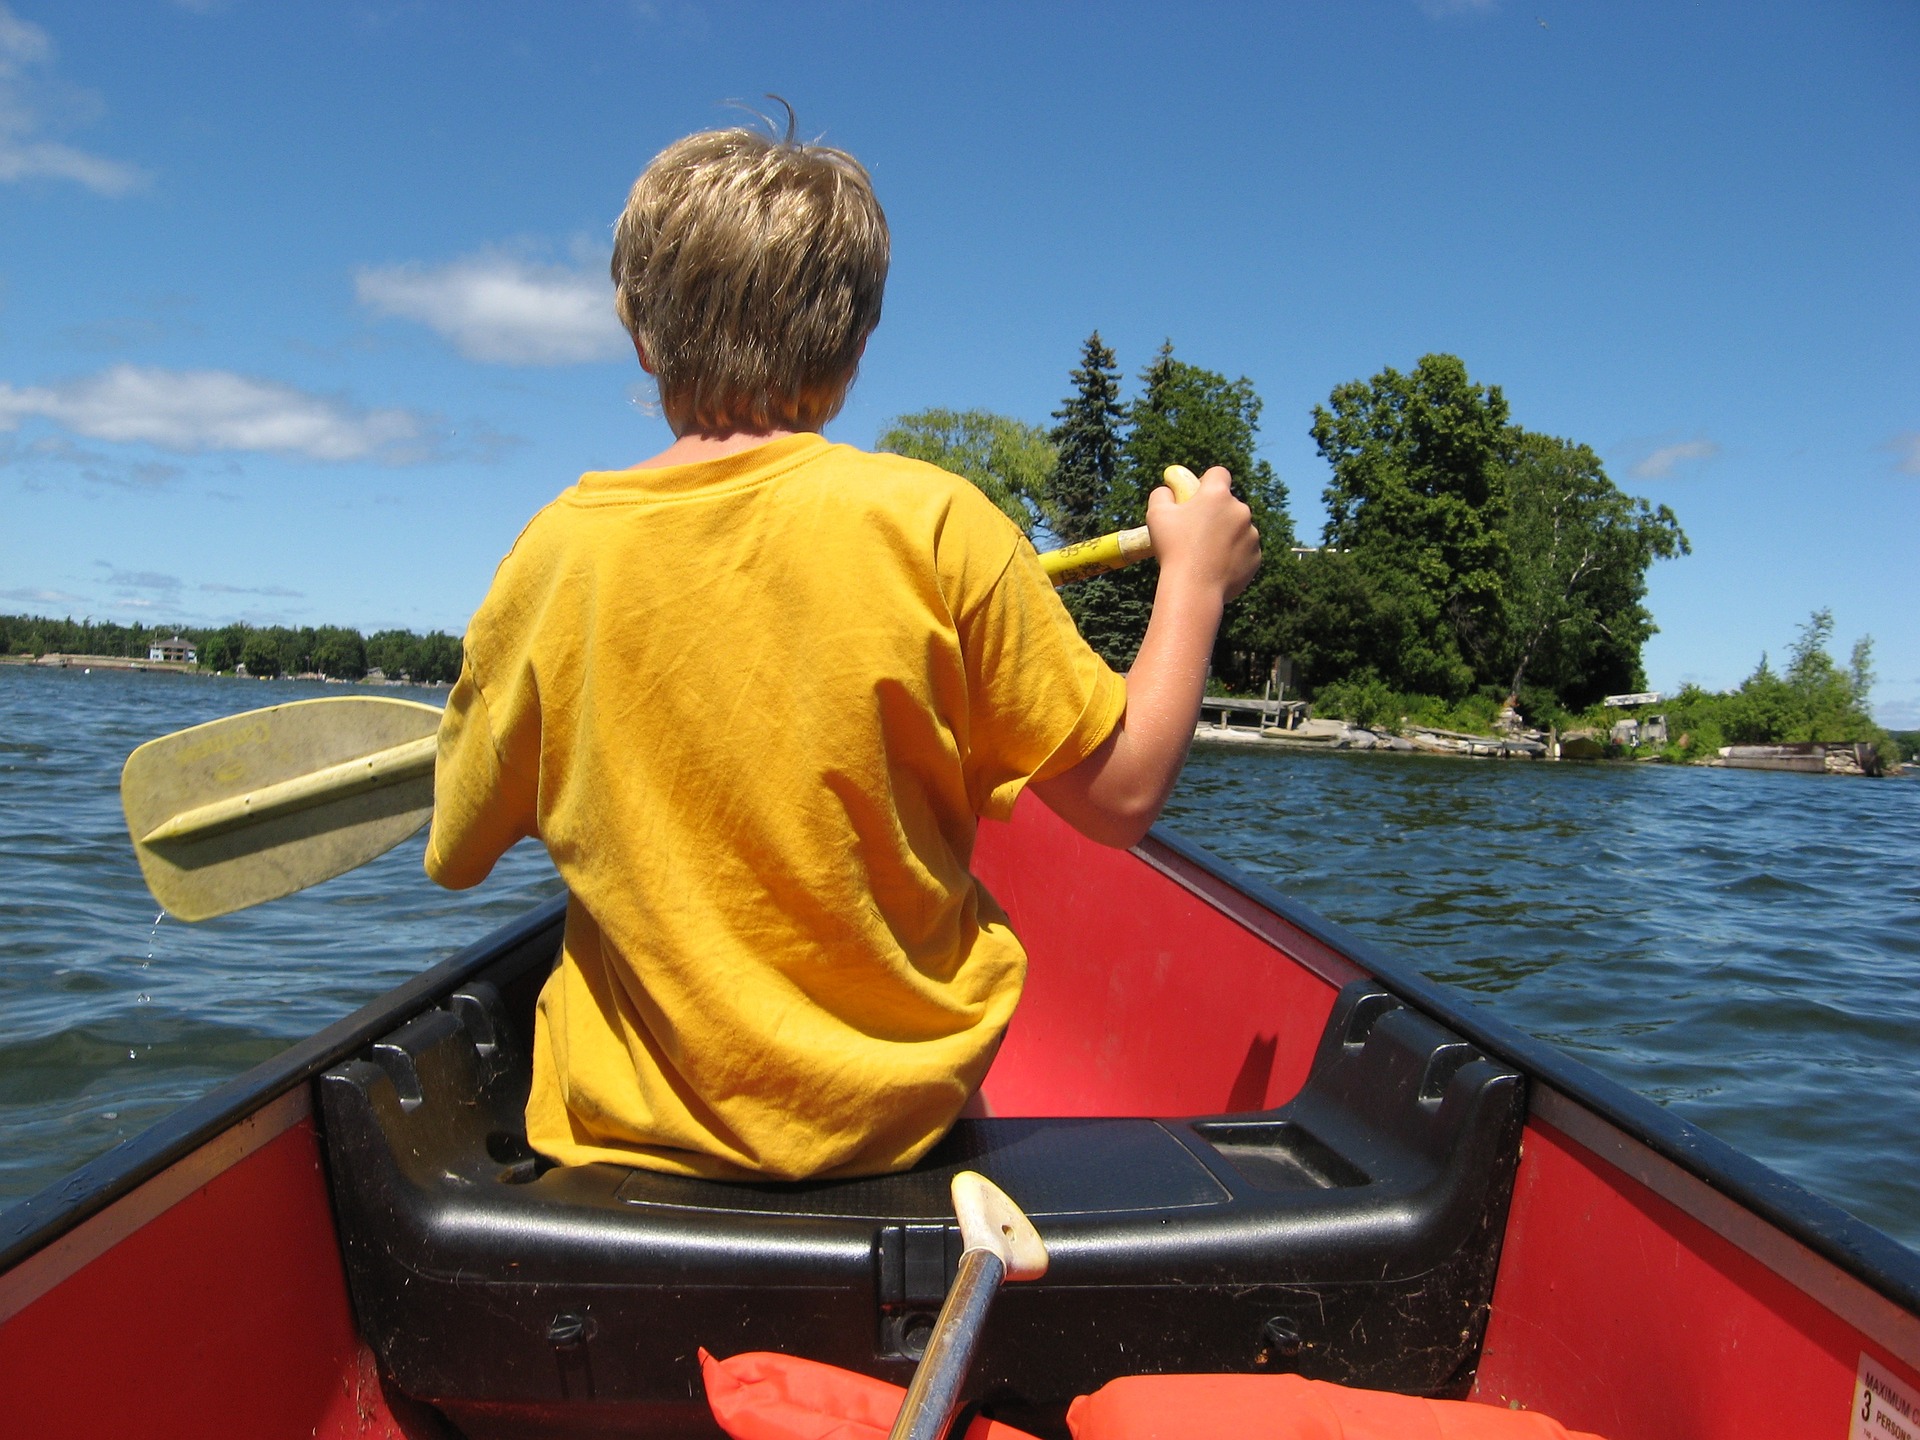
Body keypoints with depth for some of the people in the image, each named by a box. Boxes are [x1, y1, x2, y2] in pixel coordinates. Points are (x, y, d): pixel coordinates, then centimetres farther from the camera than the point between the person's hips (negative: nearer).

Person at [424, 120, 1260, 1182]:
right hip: (899, 1117, -1)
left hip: (628, 1127, 2)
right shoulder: (934, 523, -16)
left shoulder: (556, 549, -10)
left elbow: (455, 856, 2)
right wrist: (1195, 580, 3)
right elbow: (1121, 798, -9)